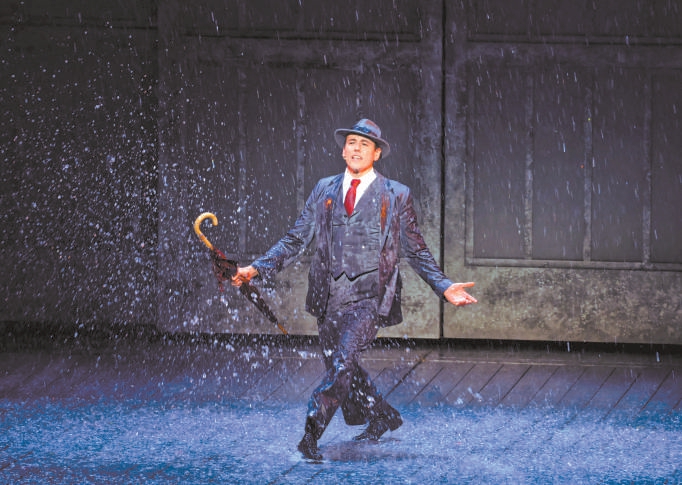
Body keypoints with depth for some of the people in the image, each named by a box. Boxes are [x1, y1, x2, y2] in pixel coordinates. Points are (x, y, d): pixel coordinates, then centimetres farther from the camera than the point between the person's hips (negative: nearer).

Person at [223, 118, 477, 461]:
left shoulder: (396, 196, 4)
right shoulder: (324, 190, 13)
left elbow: (416, 251, 8)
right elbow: (296, 240, 13)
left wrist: (444, 288, -2)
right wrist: (256, 269, 3)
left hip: (369, 296, -5)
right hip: (328, 297, 5)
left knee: (343, 362, -20)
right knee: (339, 368, 13)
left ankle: (310, 434, -20)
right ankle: (383, 418, 36)